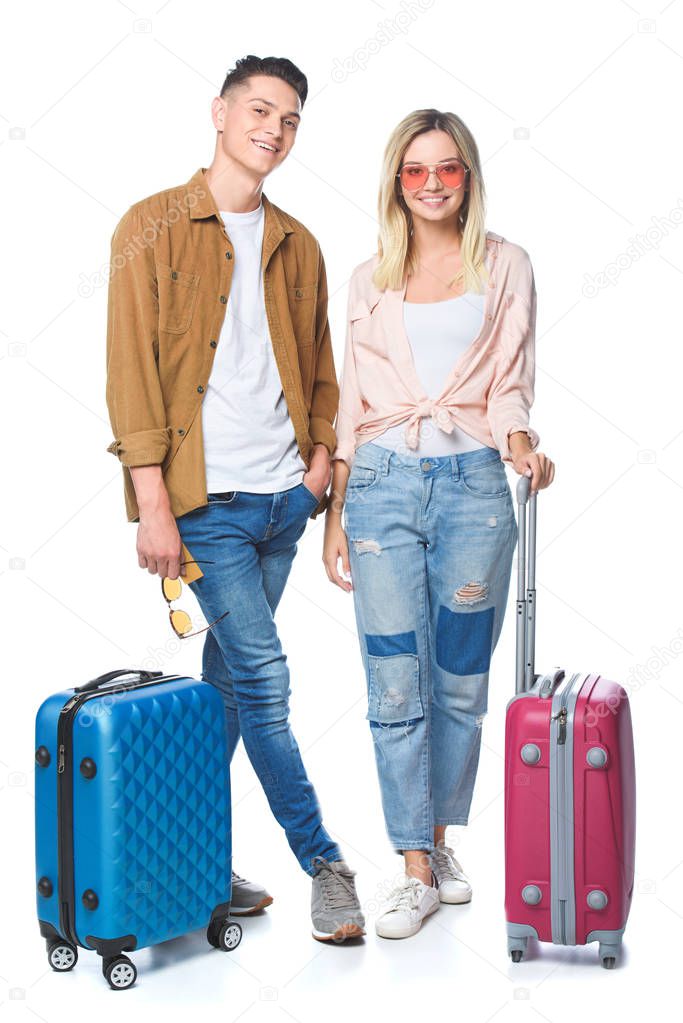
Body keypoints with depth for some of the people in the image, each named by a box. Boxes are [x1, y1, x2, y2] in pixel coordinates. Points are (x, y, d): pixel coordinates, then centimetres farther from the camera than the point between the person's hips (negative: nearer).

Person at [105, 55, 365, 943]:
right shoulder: (153, 228, -3)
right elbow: (131, 369, -8)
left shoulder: (297, 245, 14)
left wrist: (321, 453, 5)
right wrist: (152, 504, -14)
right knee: (264, 678, -7)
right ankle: (325, 866, 6)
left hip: (284, 496, 6)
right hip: (203, 500, -6)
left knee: (228, 679, 11)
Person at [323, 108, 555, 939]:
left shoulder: (505, 267, 9)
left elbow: (509, 383, 5)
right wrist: (335, 511, 8)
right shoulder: (369, 280, 12)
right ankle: (415, 870, 8)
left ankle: (439, 839, 25)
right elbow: (350, 403, 12)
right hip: (382, 483, 1)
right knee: (396, 684, -1)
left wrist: (519, 443, -16)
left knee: (461, 680, 7)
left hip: (472, 483, 0)